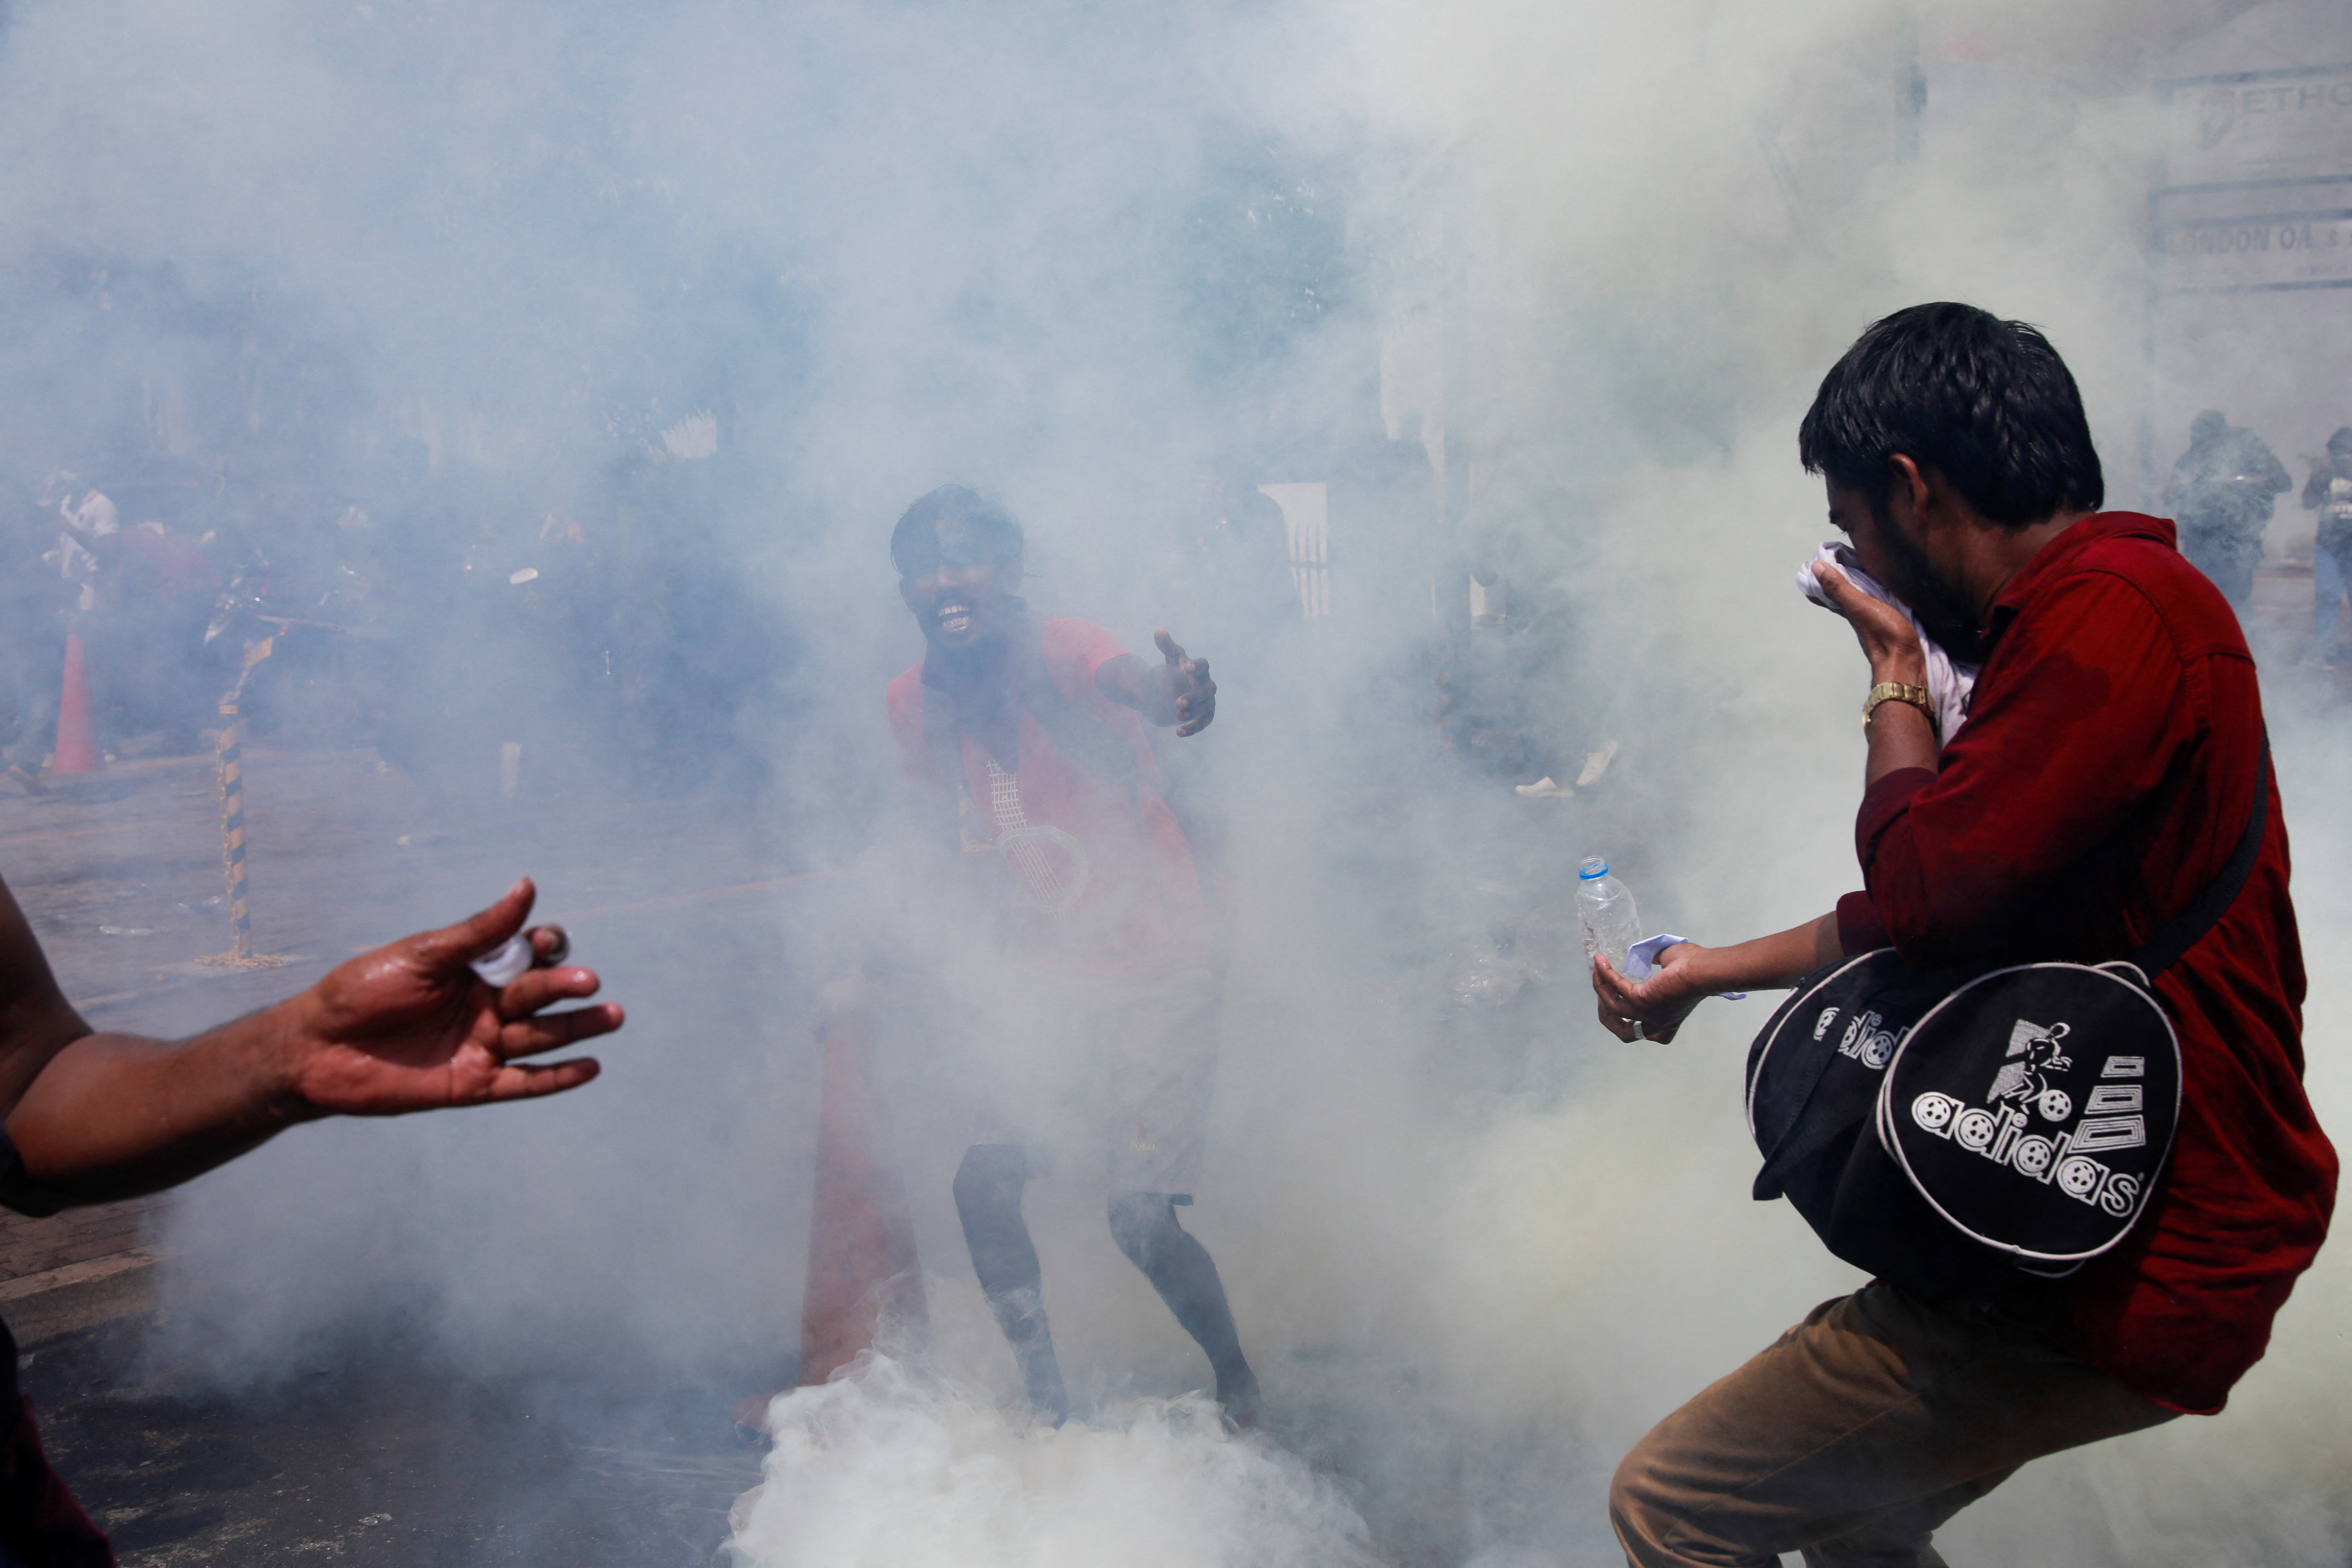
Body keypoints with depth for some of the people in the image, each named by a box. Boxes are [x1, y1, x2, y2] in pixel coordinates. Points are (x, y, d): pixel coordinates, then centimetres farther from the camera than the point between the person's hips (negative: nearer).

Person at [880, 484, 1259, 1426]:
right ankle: (1045, 1403, 14)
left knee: (1140, 1219, -8)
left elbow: (1129, 682, -45)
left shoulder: (1060, 654, -20)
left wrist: (1178, 694, -68)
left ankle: (1241, 1390, 21)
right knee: (985, 1181, -10)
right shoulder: (915, 703, -3)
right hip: (1044, 975, 5)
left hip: (1161, 968, -5)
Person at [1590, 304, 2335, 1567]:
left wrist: (1895, 677, -7)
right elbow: (1941, 906, 22)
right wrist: (1713, 972, 28)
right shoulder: (2067, 617, 14)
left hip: (2134, 1275, -11)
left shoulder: (2114, 616, -20)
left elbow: (1922, 887, -23)